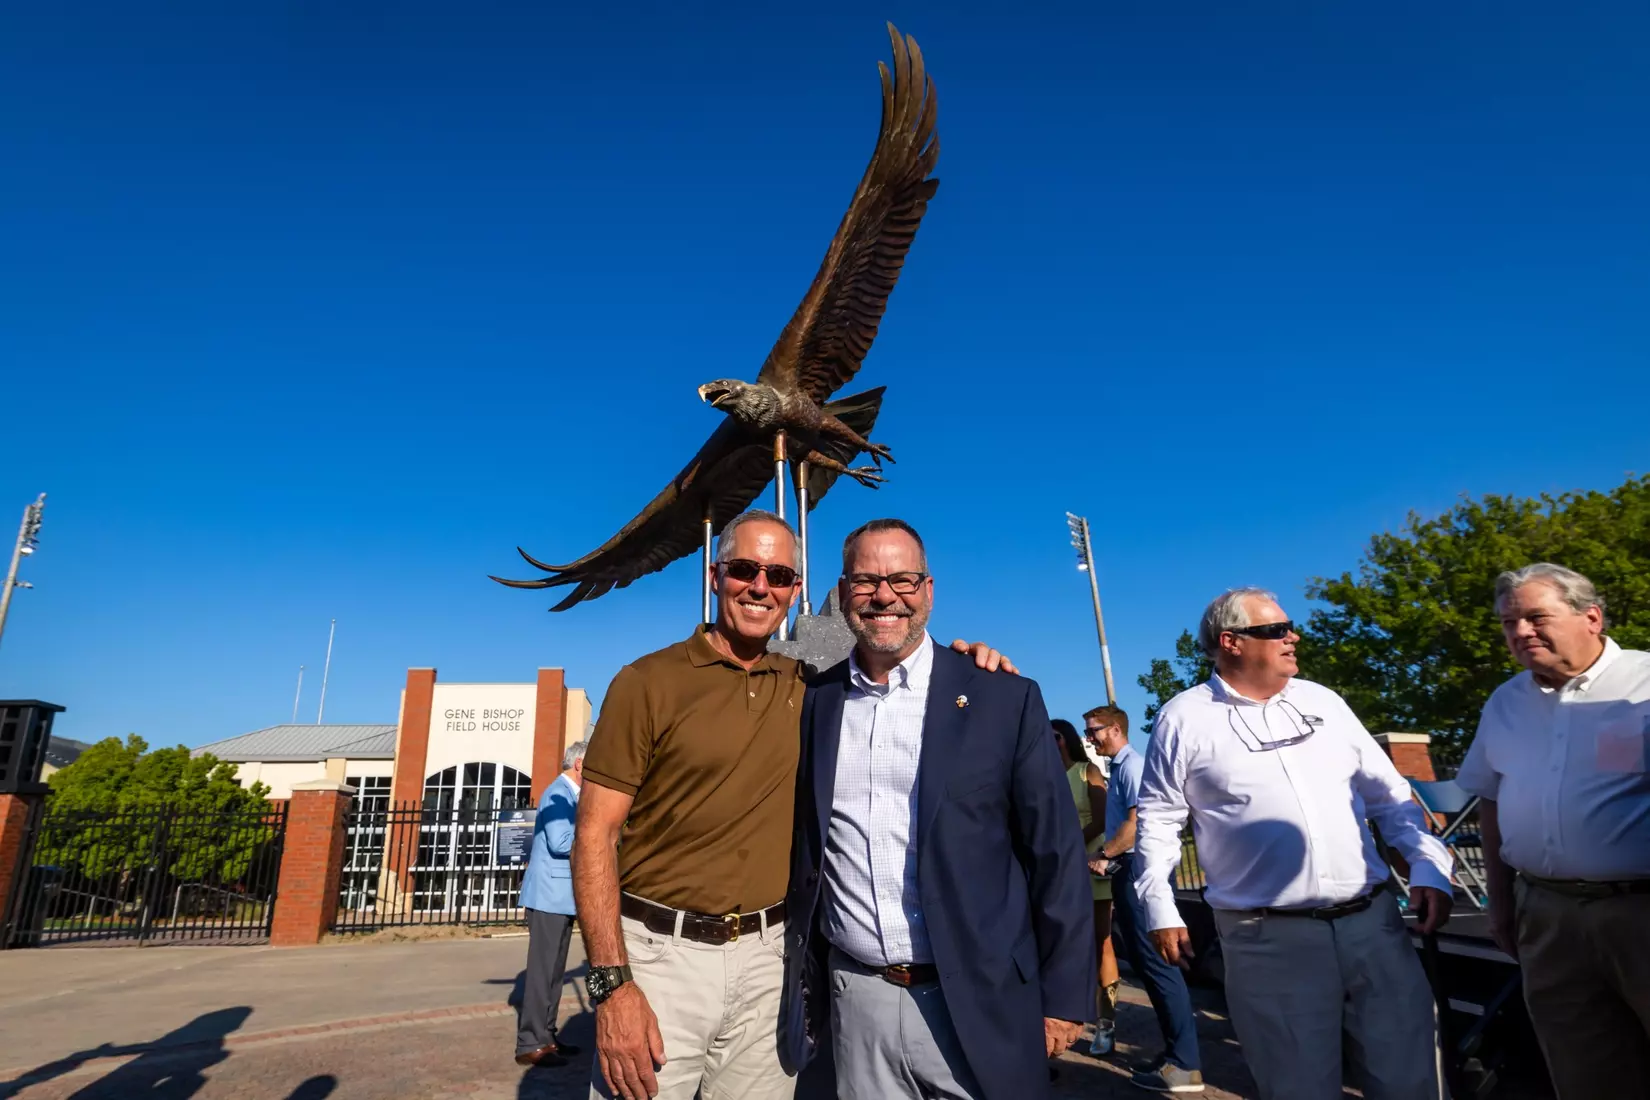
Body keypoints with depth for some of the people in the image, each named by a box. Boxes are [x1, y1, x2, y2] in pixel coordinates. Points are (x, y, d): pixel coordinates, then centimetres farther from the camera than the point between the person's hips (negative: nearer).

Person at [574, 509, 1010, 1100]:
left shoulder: (807, 686, 4)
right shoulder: (648, 681, -7)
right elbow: (595, 835, -8)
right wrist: (612, 983, -16)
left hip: (767, 956, 3)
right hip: (660, 951, -3)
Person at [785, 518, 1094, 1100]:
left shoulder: (1005, 700, -7)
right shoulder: (813, 702, 1)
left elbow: (1056, 854, -4)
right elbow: (802, 848, 10)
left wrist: (1064, 996, -3)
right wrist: (804, 974, 10)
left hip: (977, 1003, -2)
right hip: (855, 1000, 3)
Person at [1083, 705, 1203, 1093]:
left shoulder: (1132, 765, -12)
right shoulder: (1120, 768, 17)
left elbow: (1136, 822, -21)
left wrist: (1103, 855, -12)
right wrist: (1109, 858, 9)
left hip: (1140, 869, -10)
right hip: (1129, 871, 10)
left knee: (1155, 960, -7)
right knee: (1143, 959, 14)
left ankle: (1184, 1064, 0)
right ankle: (1176, 1051, 23)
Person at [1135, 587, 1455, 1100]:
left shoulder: (1322, 700, 9)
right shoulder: (1184, 718, -3)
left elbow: (1388, 792, 13)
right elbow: (1159, 820, 0)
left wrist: (1428, 865, 2)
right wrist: (1160, 909, -4)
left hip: (1372, 919, 4)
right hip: (1269, 938, -3)